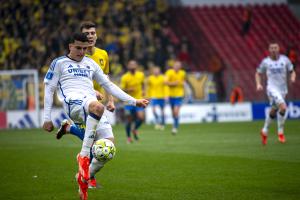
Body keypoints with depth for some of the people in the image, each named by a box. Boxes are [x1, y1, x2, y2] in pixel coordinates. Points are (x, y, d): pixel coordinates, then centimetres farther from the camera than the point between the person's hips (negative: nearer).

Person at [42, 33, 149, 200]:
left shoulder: (90, 63, 28)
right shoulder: (59, 63, 16)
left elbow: (109, 85, 29)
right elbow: (49, 90, 13)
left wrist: (134, 101, 23)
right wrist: (47, 118, 5)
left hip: (91, 102, 5)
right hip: (73, 103, -5)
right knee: (97, 107, -40)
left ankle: (84, 179, 4)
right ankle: (84, 156, -38)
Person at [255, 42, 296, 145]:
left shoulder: (285, 59, 3)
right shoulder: (265, 62, 0)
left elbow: (292, 72, 9)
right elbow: (258, 73, 12)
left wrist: (293, 77, -14)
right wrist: (258, 84, -5)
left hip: (283, 89, 4)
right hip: (272, 88, -4)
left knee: (273, 112, 14)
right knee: (283, 107, -25)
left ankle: (264, 131, 36)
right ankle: (280, 132, -12)